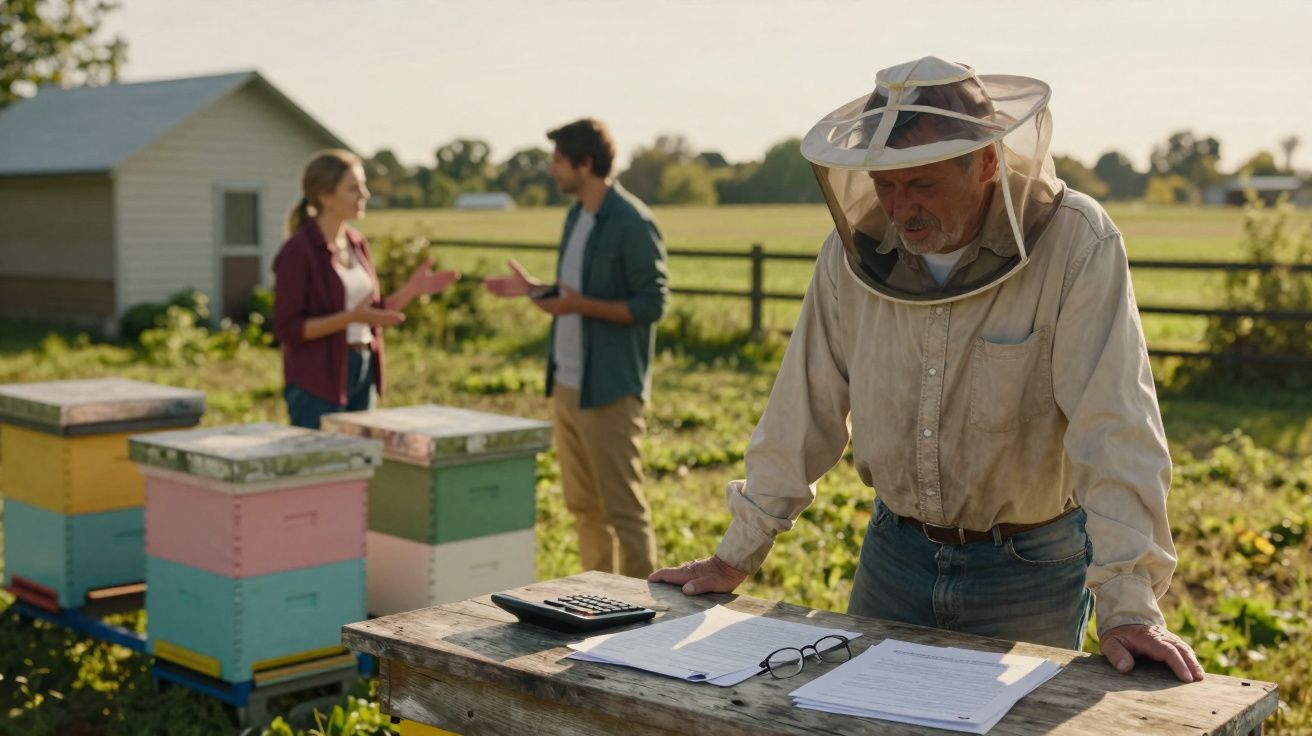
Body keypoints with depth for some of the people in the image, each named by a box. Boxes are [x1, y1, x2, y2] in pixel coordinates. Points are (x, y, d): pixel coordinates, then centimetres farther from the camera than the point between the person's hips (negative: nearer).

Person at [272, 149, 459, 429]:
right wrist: (352, 318, -24)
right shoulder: (298, 251, -12)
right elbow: (286, 329, -15)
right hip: (317, 382, -7)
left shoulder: (357, 244, 10)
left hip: (363, 375, 7)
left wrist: (412, 289, 0)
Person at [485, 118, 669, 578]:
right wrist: (533, 289, 9)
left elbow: (651, 304, -17)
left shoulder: (632, 224, -15)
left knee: (622, 507, -2)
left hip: (610, 388, -9)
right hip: (567, 383, 9)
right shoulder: (577, 215, 12)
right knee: (582, 505, 15)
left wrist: (581, 305, -24)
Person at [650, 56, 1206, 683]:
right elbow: (805, 410, -1)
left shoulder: (1075, 243, -19)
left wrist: (1129, 606, -29)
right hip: (894, 553, 4)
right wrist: (736, 557, 1)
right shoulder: (857, 244, -8)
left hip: (1030, 567, -3)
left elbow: (1116, 430, -23)